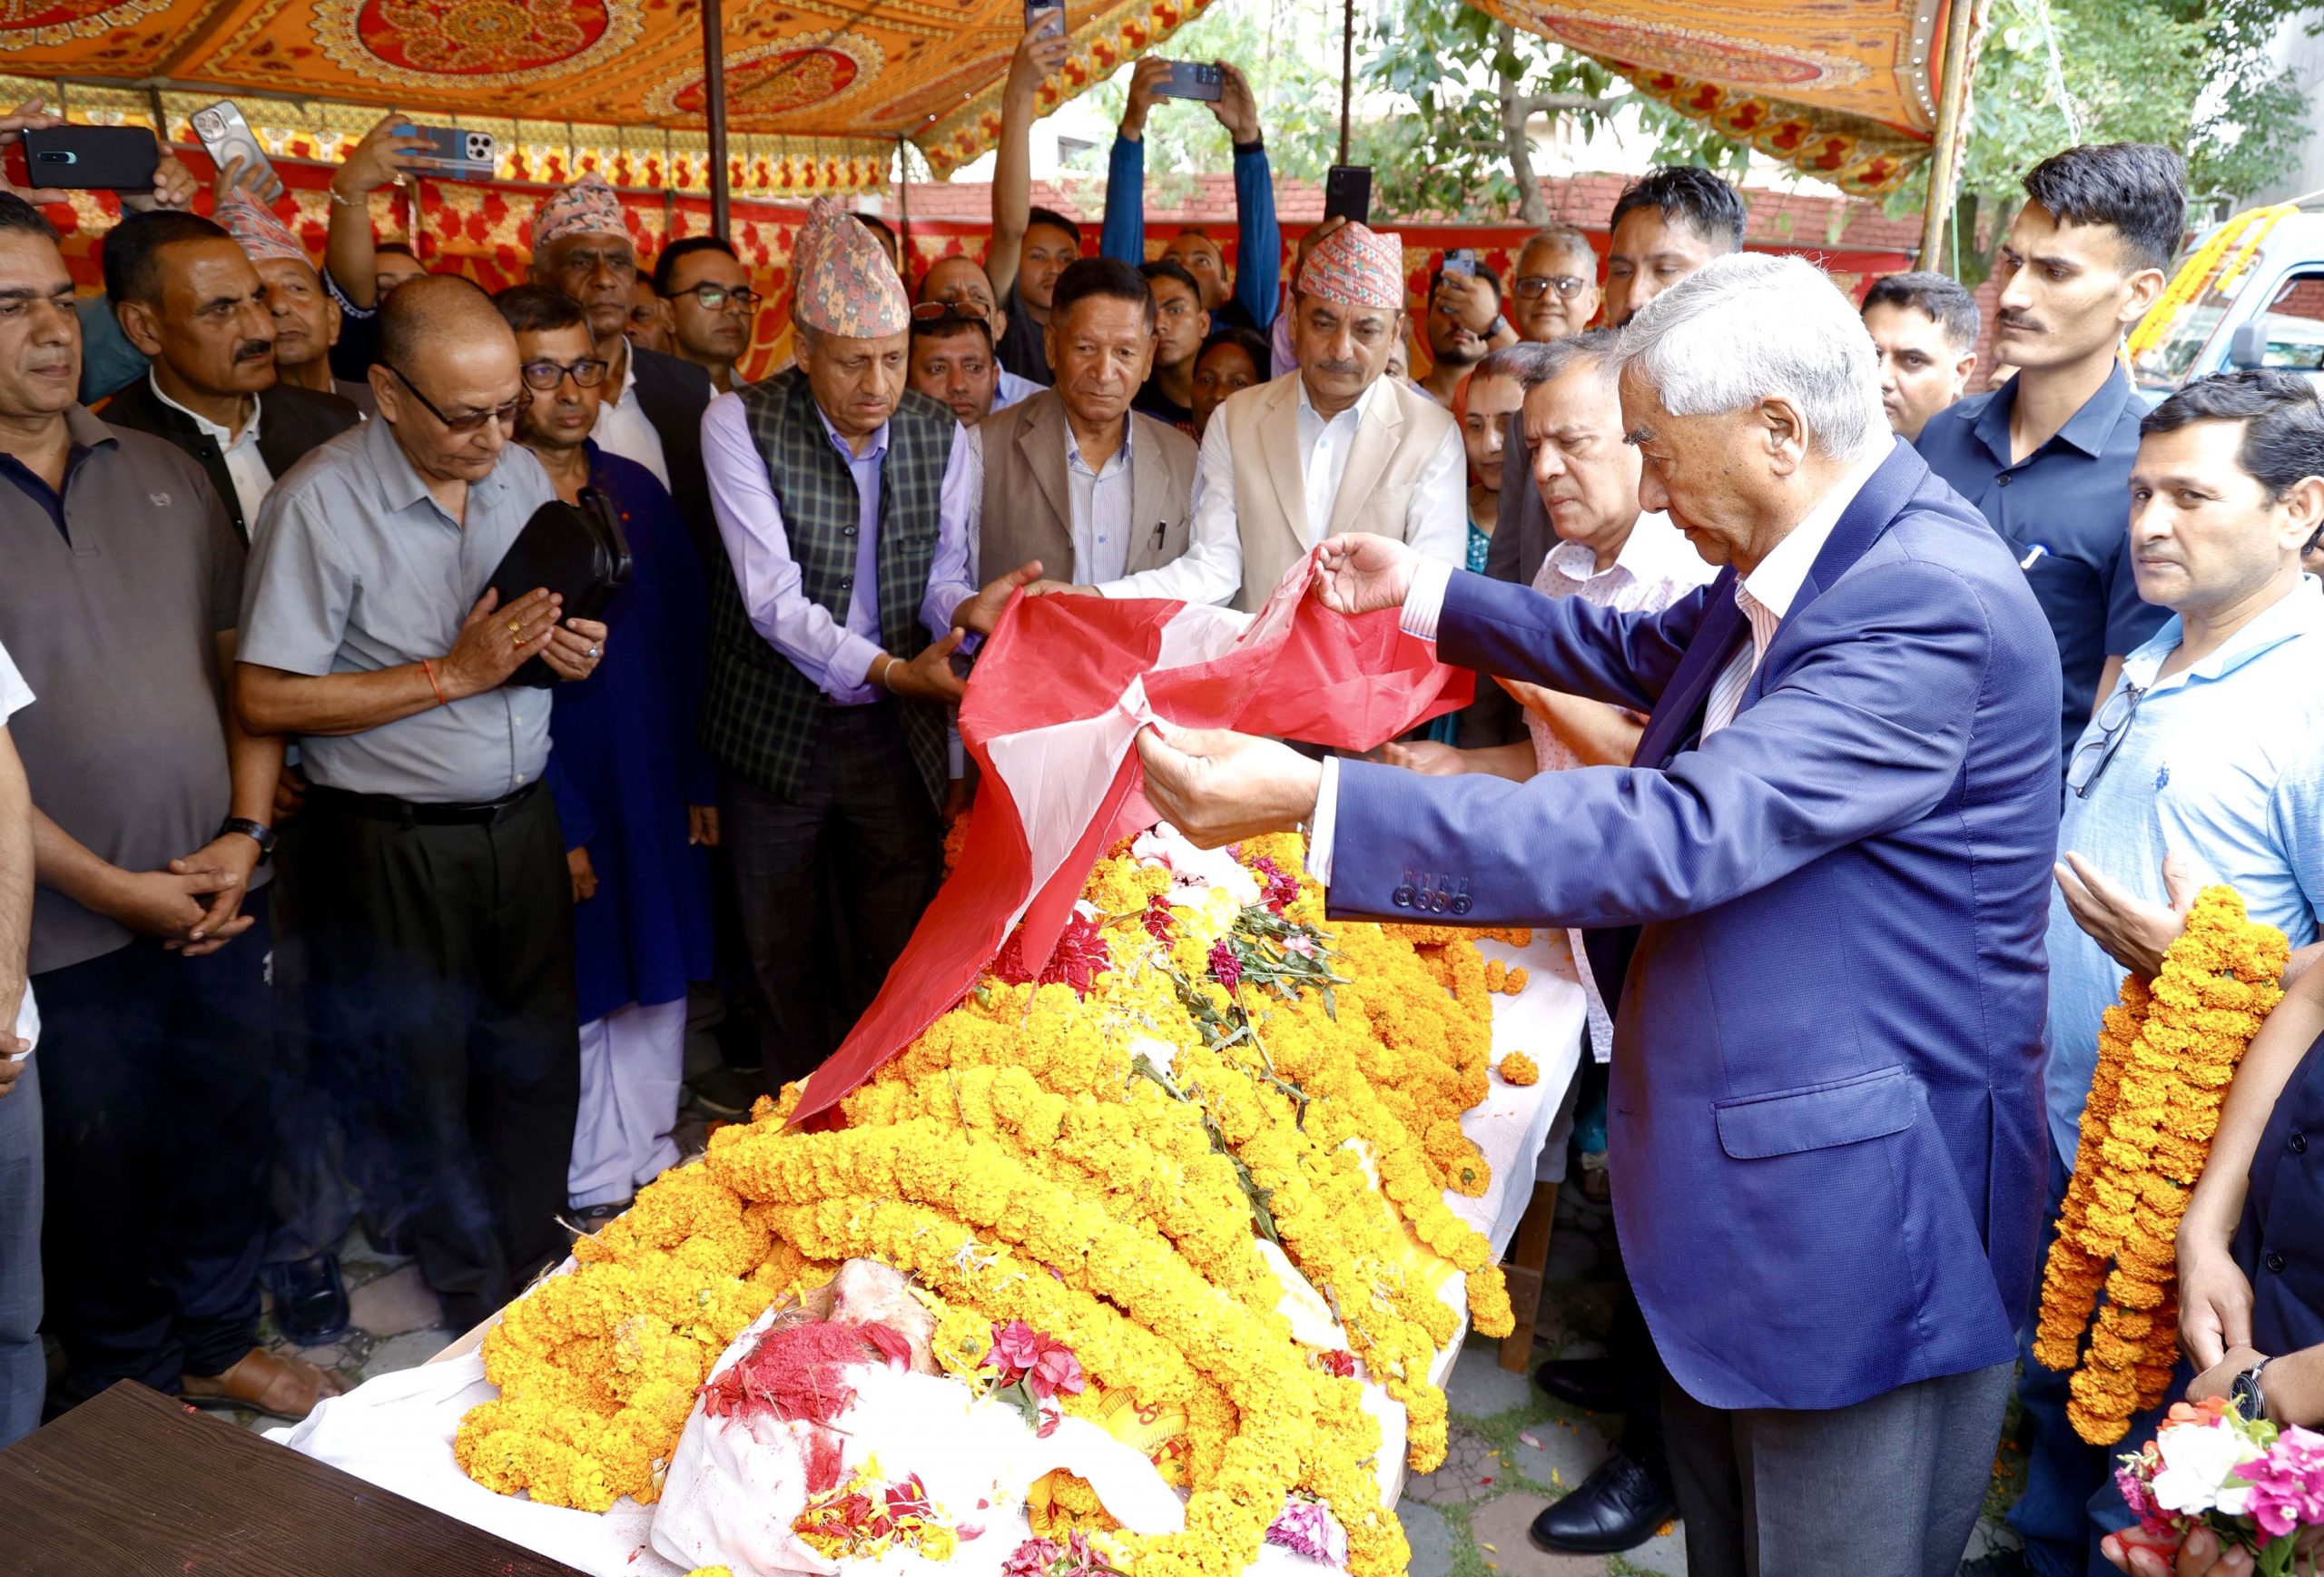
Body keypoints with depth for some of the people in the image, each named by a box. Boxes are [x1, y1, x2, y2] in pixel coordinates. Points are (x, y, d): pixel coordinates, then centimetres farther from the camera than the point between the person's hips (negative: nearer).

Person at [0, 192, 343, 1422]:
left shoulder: (164, 473, 6)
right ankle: (125, 1383, 34)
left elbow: (245, 660, 8)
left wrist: (245, 831, -3)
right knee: (102, 1169, 12)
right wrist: (114, 888, -14)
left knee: (228, 1124, 17)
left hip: (219, 897, 4)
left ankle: (219, 1341, 38)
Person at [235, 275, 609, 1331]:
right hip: (395, 843, -5)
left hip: (521, 818, 5)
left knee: (537, 1064, 13)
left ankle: (537, 1283, 33)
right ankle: (476, 1305, 30)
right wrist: (453, 673, -20)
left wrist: (571, 651, -5)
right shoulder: (319, 503, -15)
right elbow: (265, 696, -17)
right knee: (425, 1089, 9)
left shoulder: (522, 473, 5)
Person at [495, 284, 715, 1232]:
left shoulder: (637, 490, 7)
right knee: (579, 996, 7)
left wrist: (701, 777, 5)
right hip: (554, 795, -5)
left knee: (659, 982, 14)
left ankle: (653, 1165, 31)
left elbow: (687, 636, 9)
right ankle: (597, 1192, 24)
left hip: (659, 787, 5)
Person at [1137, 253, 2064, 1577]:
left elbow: (1682, 836, -34)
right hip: (1739, 1168, 9)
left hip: (1857, 1217, -9)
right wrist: (1424, 595, 24)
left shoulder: (1932, 607, -26)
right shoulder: (1812, 557, 5)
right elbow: (1646, 655, 25)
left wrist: (1318, 803, -36)